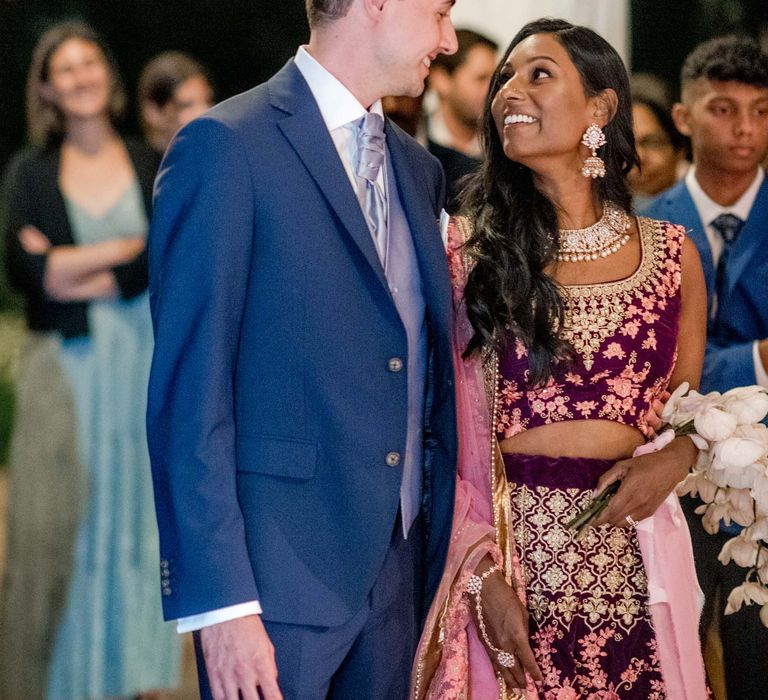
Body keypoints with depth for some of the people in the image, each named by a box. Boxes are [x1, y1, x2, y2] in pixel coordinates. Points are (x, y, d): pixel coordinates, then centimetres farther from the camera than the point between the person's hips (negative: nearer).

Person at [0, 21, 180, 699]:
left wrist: (80, 272, -11)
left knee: (136, 511, 1)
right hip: (65, 368, 0)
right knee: (57, 522, -4)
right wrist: (126, 249, -9)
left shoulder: (154, 168, 7)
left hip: (143, 363, 1)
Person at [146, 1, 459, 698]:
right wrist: (219, 600, -18)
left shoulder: (417, 168, 15)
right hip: (279, 575, -7)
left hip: (402, 569, 7)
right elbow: (188, 391, -13)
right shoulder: (225, 148, -8)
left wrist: (443, 558, 8)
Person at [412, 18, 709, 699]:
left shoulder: (672, 254, 5)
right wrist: (482, 567, -13)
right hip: (507, 553, -2)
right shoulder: (467, 249, 0)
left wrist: (673, 461, -6)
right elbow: (444, 431, -3)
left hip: (634, 560, 2)